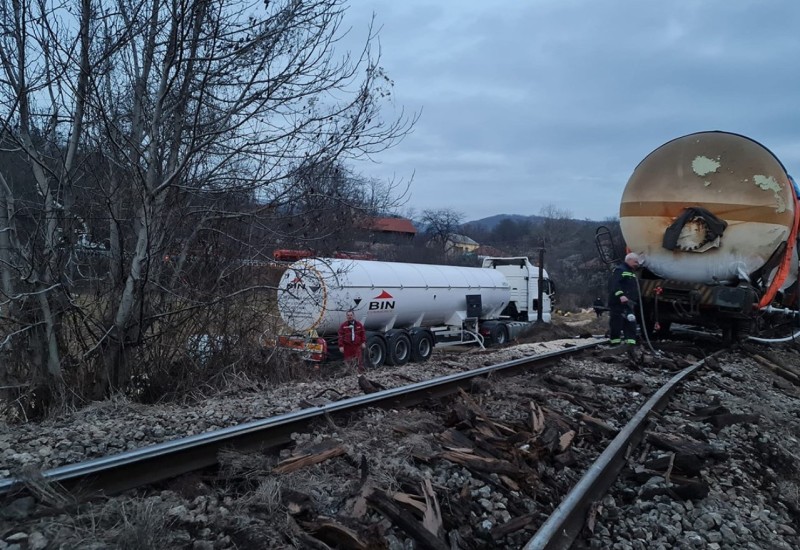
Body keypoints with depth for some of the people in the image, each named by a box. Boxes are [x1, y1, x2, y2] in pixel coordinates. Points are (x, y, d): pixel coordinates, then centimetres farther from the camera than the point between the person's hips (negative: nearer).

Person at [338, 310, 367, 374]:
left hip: (357, 345, 1)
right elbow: (341, 336, -1)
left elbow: (363, 334, 10)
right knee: (348, 361, 6)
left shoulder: (359, 324, 8)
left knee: (359, 360, 0)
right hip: (347, 346, 0)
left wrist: (363, 342, 0)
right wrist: (341, 346, -7)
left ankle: (362, 372, 8)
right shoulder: (343, 325, 2)